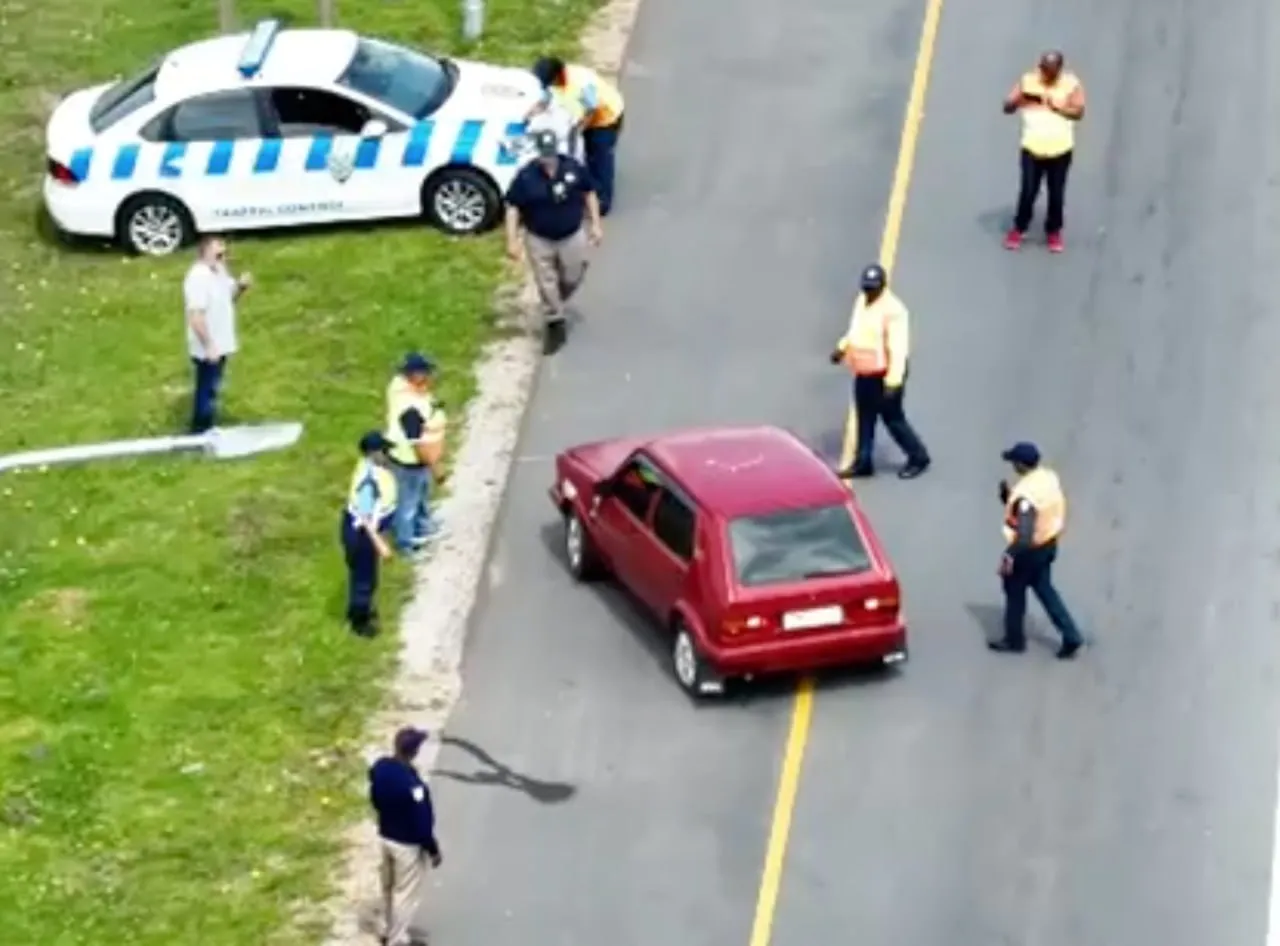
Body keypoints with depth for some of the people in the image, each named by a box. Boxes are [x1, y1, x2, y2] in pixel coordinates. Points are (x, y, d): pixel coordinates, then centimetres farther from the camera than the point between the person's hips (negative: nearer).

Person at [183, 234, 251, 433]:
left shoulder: (219, 271, 3)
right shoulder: (199, 278, -26)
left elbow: (229, 296, 18)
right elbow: (195, 316, -29)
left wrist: (241, 286, -4)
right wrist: (209, 346, -27)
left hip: (220, 345, 9)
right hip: (208, 349, -9)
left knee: (213, 390, 20)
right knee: (207, 392, 2)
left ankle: (208, 431, 33)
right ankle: (200, 435, 14)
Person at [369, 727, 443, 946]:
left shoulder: (379, 767, -11)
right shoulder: (411, 783, -35)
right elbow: (422, 821, -25)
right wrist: (433, 850, -12)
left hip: (385, 837, 8)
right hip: (408, 844, -8)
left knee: (389, 887, 26)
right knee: (408, 893, 11)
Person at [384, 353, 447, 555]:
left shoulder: (402, 383, -12)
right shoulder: (411, 409, -41)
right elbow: (418, 443, -30)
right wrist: (434, 466, -17)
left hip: (418, 456, 9)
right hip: (410, 461, -9)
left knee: (422, 494, 31)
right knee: (408, 501, 16)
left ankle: (424, 527, 56)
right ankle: (407, 543, 38)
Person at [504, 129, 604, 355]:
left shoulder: (574, 168, -13)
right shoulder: (526, 176, -18)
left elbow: (589, 194, 2)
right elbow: (513, 208, -12)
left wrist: (595, 225, 0)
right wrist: (512, 240, -16)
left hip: (572, 237, 2)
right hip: (539, 240, -2)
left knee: (571, 279, 16)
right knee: (547, 285, 5)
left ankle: (556, 304, 48)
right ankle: (555, 325, 22)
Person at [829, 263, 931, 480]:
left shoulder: (892, 309, -23)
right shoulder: (862, 301, 6)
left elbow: (898, 348, -25)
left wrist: (893, 381, -27)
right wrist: (842, 347, 5)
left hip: (884, 374, -8)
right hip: (863, 372, 8)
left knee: (893, 418, 2)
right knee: (864, 418, 14)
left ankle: (918, 458, 19)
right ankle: (863, 463, 23)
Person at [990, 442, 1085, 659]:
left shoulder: (1025, 495, -33)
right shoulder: (1049, 477, -6)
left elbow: (1025, 536, -32)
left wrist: (1009, 555, -21)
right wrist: (1009, 497, 0)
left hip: (1029, 550, -8)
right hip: (1049, 544, 8)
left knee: (1015, 592, 15)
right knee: (1044, 588, 23)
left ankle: (1014, 640, 33)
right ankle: (1071, 636, 22)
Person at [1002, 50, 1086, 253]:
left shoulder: (1071, 84, -3)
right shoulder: (1028, 80, -3)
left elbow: (1078, 112, -11)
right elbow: (1007, 107, -5)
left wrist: (1057, 107, -26)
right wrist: (1020, 100, -27)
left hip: (1060, 149, 0)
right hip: (1033, 147, 0)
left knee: (1056, 193, 8)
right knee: (1028, 191, 1)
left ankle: (1054, 231, 26)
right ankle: (1018, 228, 21)